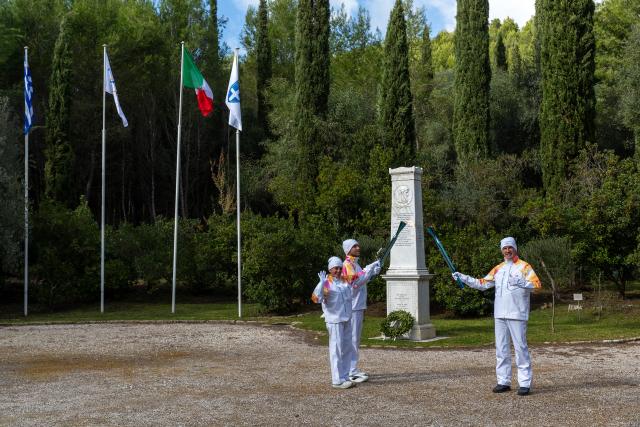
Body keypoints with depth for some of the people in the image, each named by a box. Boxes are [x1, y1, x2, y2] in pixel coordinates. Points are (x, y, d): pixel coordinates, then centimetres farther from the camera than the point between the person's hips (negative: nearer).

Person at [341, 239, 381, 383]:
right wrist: (370, 269, -19)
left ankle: (353, 370, 18)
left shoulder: (355, 264, 18)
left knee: (355, 339, 12)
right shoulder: (347, 264, -13)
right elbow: (355, 283, -23)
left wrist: (373, 272, 7)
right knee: (352, 339, -8)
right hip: (352, 307, -10)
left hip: (359, 306, 10)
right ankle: (351, 372, -7)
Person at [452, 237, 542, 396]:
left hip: (517, 315, -6)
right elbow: (482, 284, 15)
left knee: (520, 347, -5)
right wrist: (463, 278, 6)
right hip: (500, 315, 6)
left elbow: (537, 285, -13)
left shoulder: (524, 266, -1)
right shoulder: (498, 269, 17)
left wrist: (522, 283, -29)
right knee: (501, 349, 8)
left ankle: (525, 383, -1)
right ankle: (503, 381, 15)